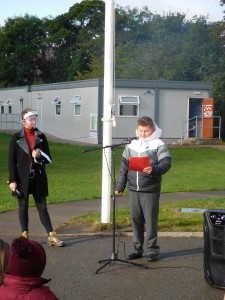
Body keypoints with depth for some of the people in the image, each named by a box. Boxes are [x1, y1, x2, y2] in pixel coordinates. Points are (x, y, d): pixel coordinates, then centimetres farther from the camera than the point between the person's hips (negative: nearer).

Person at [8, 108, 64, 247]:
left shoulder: (41, 137, 6)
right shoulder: (17, 138, -1)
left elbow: (48, 158, 7)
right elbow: (12, 161, -3)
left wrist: (39, 155, -14)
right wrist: (12, 180, -8)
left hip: (38, 178, 2)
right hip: (23, 178, -2)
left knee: (42, 207, 3)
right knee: (23, 207, 7)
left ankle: (52, 236, 3)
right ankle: (25, 236, 16)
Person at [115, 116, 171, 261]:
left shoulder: (158, 145, -2)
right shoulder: (131, 146, 10)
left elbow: (166, 163, -9)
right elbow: (124, 166, 13)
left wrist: (154, 170, -27)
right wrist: (120, 186, 8)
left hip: (150, 190, -4)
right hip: (133, 189, 4)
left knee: (151, 220, -1)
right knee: (136, 219, 10)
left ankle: (152, 249, 9)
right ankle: (137, 248, 19)